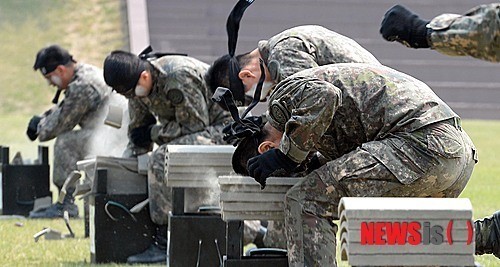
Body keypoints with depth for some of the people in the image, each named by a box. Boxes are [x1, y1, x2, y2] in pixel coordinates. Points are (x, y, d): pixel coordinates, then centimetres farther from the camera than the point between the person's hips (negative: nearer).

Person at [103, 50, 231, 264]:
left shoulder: (178, 78, -27)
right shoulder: (136, 84, 1)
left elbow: (194, 126, -22)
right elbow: (138, 132, 10)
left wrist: (152, 133, -14)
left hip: (220, 129, -10)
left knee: (161, 159, -26)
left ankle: (164, 243, -22)